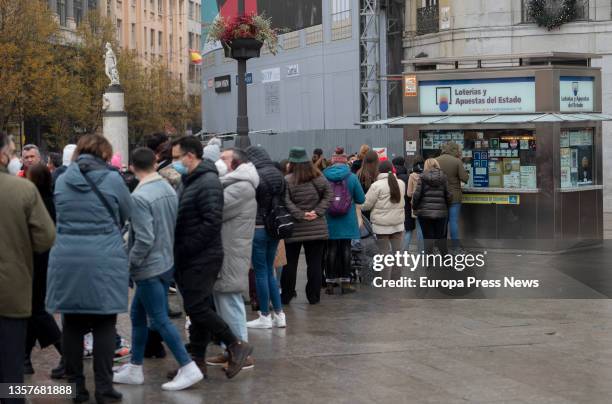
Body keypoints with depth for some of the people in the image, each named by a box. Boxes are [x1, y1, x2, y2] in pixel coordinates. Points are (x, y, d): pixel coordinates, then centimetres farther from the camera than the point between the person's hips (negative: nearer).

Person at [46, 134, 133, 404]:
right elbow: (127, 214, 8)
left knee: (73, 323, 9)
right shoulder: (112, 179, -5)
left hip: (67, 260, 3)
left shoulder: (62, 180, 6)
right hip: (104, 261, -3)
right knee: (104, 325, 3)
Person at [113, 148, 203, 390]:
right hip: (166, 263, 9)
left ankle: (189, 368, -1)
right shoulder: (169, 190, 3)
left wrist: (128, 264, -11)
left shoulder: (139, 197, -20)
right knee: (138, 314, 17)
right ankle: (134, 369, 23)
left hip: (149, 268, -9)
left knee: (160, 320, -2)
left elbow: (144, 239, -23)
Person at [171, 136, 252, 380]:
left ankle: (236, 346, -1)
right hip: (190, 259, 9)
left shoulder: (208, 183, -15)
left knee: (197, 308, -11)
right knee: (197, 309, 11)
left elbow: (212, 223, -22)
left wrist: (185, 249, -19)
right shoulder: (190, 181, 15)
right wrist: (179, 252, 9)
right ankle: (198, 361, 17)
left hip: (203, 258, -9)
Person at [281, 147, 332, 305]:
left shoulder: (287, 180, -10)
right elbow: (328, 195, -2)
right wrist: (317, 212, -6)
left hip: (294, 228, -2)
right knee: (315, 263, 7)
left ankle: (286, 295, 14)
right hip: (317, 228, 2)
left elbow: (286, 202, -19)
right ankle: (314, 296, 9)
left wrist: (300, 215, -14)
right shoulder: (318, 178, 0)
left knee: (290, 263, 9)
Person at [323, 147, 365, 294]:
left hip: (329, 221, 1)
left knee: (331, 249, 8)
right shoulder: (351, 177, -7)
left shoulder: (323, 177, -5)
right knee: (346, 249, 8)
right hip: (347, 221, -1)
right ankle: (345, 282, 10)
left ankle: (330, 283, 9)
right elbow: (361, 199, -2)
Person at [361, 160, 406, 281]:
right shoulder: (401, 184, 5)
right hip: (398, 224, 4)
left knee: (384, 254, 1)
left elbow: (366, 205, -7)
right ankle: (396, 281, 17)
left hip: (382, 225, -4)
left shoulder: (377, 185, -11)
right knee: (397, 253, 11)